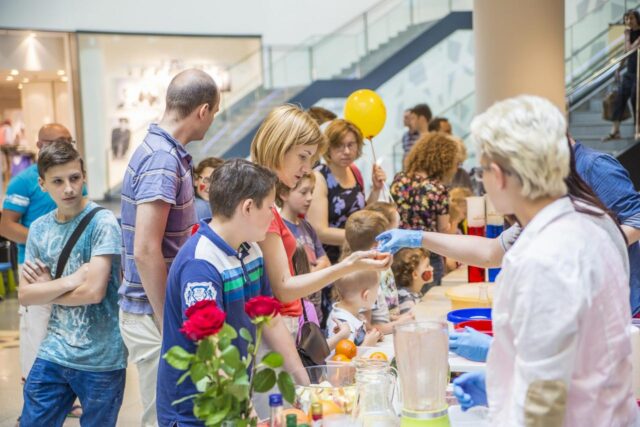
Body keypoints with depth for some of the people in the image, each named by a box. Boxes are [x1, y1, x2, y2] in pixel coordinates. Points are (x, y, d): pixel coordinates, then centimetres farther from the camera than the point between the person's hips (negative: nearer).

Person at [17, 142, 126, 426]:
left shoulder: (102, 222, -13)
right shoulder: (39, 229, 5)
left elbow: (94, 291, -20)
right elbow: (24, 295, 1)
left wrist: (46, 289, -5)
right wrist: (69, 281, -14)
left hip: (100, 359, -5)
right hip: (53, 354, 5)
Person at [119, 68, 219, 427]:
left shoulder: (165, 151, 9)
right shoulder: (163, 159, -20)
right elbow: (146, 252, -24)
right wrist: (169, 325, -19)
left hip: (163, 308, 9)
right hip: (155, 315, -9)